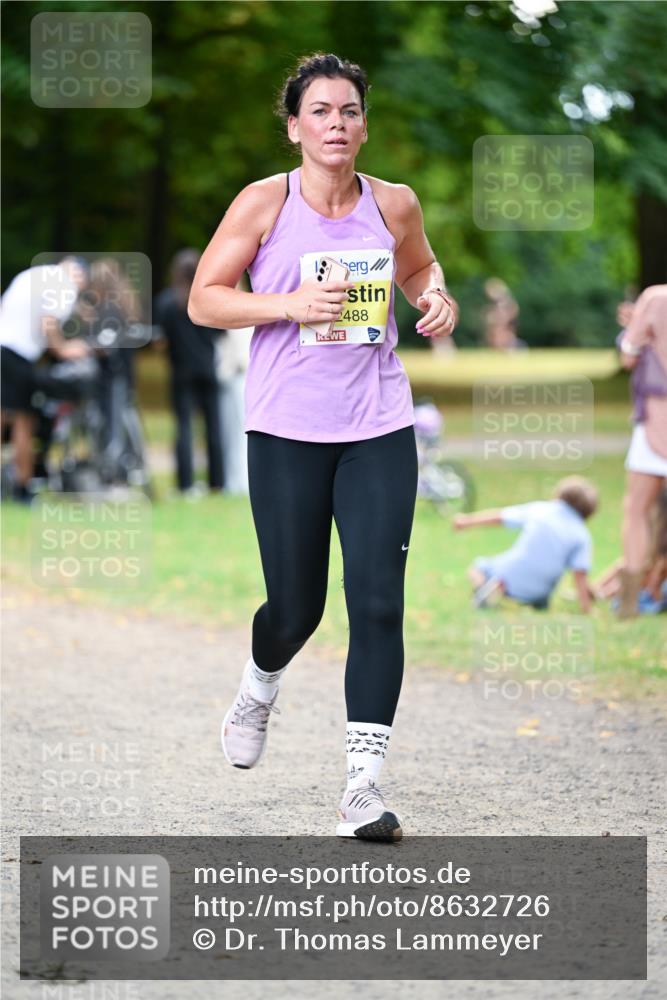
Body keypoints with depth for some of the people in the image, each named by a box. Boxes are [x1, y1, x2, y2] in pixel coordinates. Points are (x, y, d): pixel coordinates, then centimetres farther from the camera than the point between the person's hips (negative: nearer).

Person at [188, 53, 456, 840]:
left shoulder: (394, 205, 3)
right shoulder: (265, 203, -5)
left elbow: (419, 266, 24)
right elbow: (203, 300, -3)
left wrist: (435, 296, 1)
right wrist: (289, 305, -17)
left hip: (379, 431, 2)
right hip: (287, 430, -2)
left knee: (378, 604, -8)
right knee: (295, 606, 6)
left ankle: (364, 784, -5)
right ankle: (258, 691, 43)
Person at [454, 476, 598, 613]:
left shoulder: (539, 509, 3)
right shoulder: (582, 536, -3)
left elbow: (498, 517, 9)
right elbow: (580, 574, -11)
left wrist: (468, 520, 22)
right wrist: (586, 611, -8)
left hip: (509, 573, -1)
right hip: (537, 594, 1)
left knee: (477, 568, 24)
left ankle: (482, 584, -12)